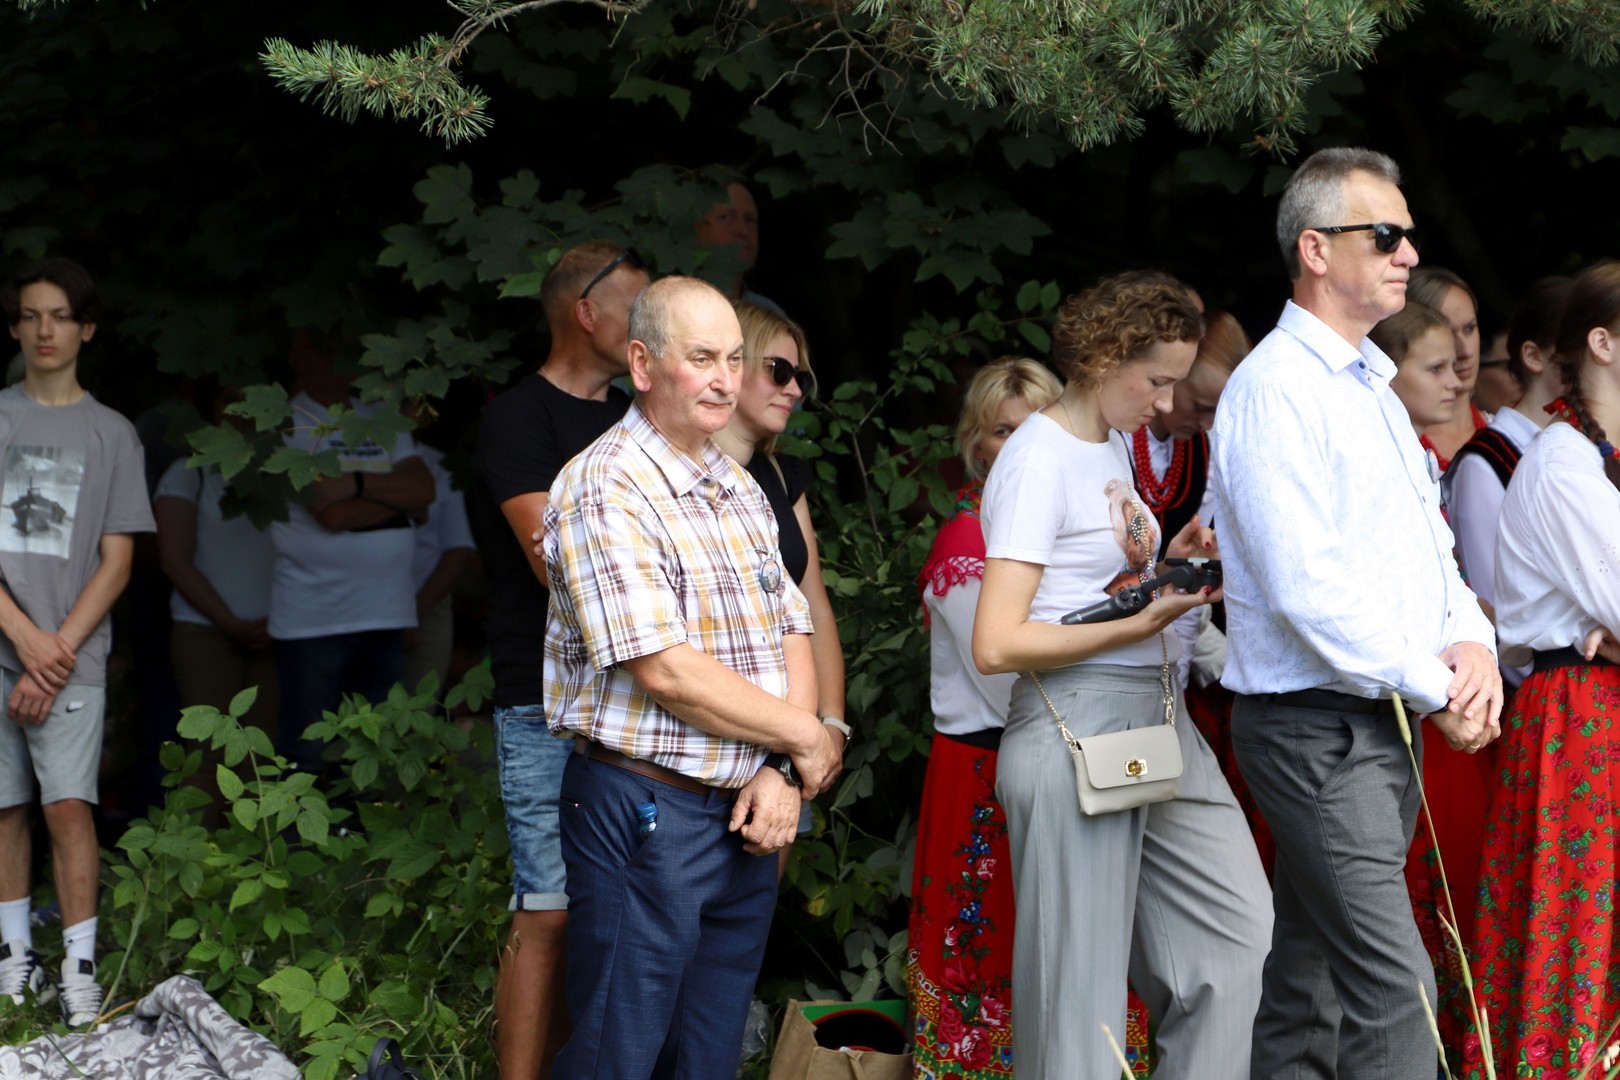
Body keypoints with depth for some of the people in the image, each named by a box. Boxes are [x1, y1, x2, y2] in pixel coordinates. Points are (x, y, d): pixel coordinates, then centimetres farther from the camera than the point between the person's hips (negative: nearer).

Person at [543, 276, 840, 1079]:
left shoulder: (740, 491, 13)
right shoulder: (606, 491, -14)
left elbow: (791, 636, 11)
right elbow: (667, 673, -20)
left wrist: (780, 772, -6)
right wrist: (804, 737, -10)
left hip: (746, 811, 8)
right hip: (642, 810, -8)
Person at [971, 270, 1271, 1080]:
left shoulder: (1113, 446, 15)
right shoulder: (1038, 461, -13)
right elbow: (996, 645, -19)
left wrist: (1168, 565, 4)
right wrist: (1140, 624, -22)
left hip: (1157, 721, 9)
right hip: (1077, 730, -9)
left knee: (1238, 928, 6)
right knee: (1083, 980, -2)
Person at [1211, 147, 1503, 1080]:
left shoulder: (1373, 388, 18)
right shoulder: (1274, 389, -12)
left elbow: (1428, 543, 20)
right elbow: (1306, 587, -20)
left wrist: (1470, 640, -1)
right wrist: (1435, 689, -15)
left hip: (1387, 724, 9)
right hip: (1319, 727, -9)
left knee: (1314, 977, 14)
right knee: (1392, 983, -14)